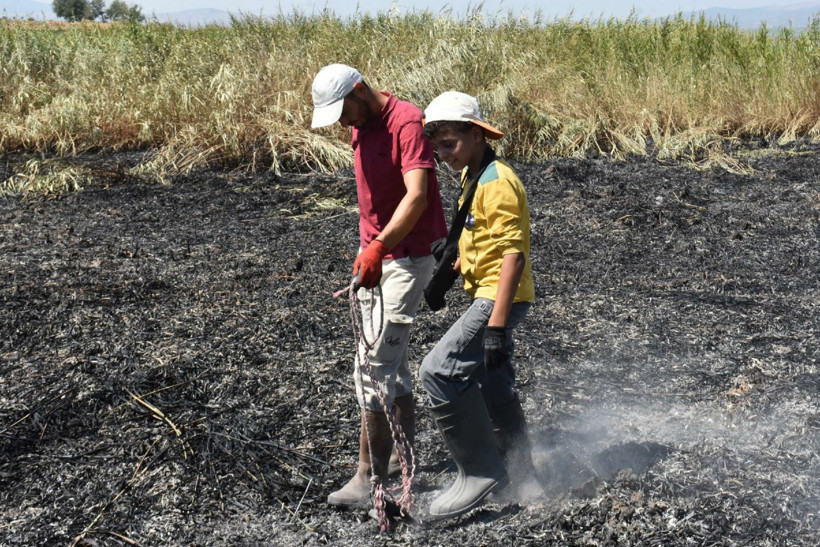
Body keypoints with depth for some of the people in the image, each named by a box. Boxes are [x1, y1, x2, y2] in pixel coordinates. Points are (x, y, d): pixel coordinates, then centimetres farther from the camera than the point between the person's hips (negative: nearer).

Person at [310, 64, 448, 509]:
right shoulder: (362, 127, 9)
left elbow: (417, 196, -31)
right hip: (372, 255, 9)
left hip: (406, 259, -9)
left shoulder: (406, 122, -19)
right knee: (390, 359, 16)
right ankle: (405, 453, 30)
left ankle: (369, 475, -4)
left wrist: (379, 246, -42)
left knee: (374, 365, -11)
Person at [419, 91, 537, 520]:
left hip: (500, 297, -11)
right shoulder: (473, 177, 12)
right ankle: (518, 465, 40)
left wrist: (497, 325, -29)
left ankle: (480, 472, -9)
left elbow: (513, 256, -25)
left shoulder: (497, 183, -19)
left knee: (440, 370, -20)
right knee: (489, 385, 22)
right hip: (486, 293, 11)